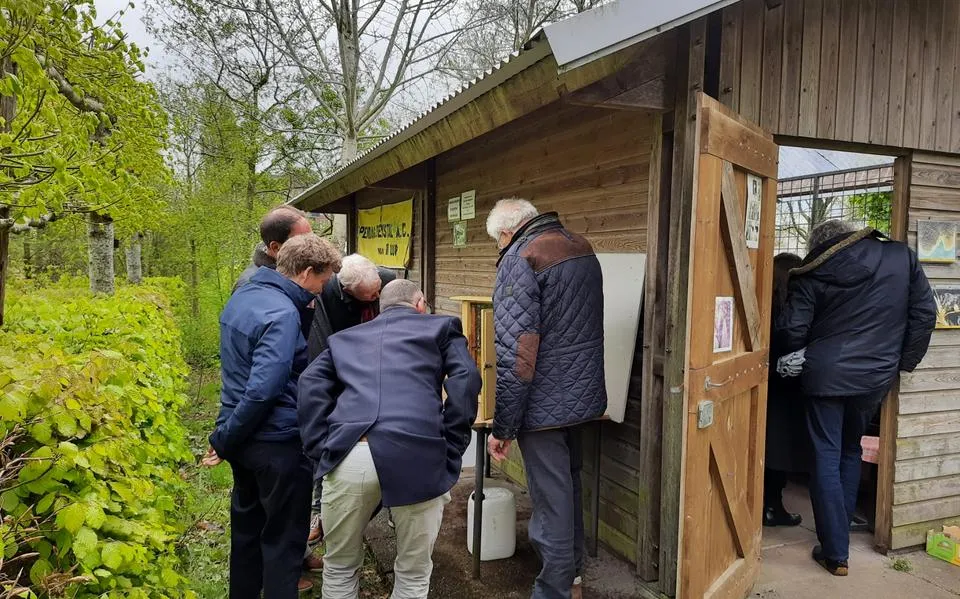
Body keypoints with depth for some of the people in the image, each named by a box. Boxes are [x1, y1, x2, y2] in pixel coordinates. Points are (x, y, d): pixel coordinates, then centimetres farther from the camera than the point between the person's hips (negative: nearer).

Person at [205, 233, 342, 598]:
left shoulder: (241, 296, 7)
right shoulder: (283, 313, -22)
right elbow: (263, 388, -26)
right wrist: (223, 441, -17)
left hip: (243, 436, 9)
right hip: (277, 440, -9)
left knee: (247, 523, 23)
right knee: (284, 535, 7)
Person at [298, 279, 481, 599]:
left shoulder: (345, 338, 28)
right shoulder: (441, 327, 21)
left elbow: (311, 383, 12)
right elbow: (465, 379, 4)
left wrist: (320, 449, 11)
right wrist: (451, 453, 6)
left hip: (347, 456, 3)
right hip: (416, 456, -2)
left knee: (340, 567, 26)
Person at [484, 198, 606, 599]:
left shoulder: (520, 258, -15)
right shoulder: (582, 247, 10)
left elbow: (516, 355, -21)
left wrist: (502, 427, -15)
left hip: (545, 404, -8)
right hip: (584, 395, 8)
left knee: (550, 501, 3)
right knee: (569, 488, 22)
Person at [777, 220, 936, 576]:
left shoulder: (814, 274, -5)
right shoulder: (902, 257, 3)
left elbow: (792, 333, -8)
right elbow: (925, 313, 3)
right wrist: (904, 361, 12)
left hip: (826, 375, -3)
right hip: (876, 376, 4)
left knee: (827, 457, 3)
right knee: (850, 450, 21)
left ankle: (836, 552, 6)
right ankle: (840, 530, 29)